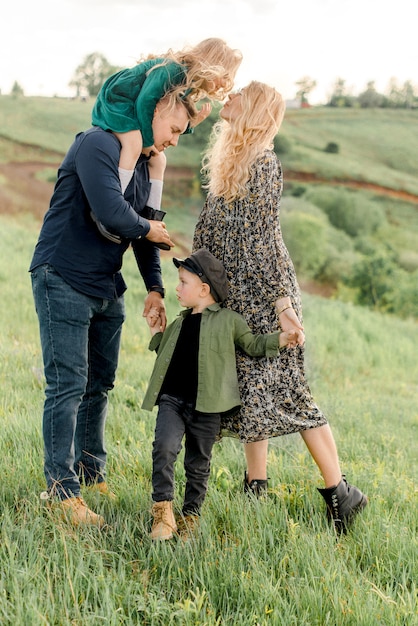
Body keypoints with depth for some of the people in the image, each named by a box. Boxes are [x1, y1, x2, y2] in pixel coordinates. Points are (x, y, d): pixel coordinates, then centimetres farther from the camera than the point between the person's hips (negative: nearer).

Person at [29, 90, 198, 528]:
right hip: (63, 281, -9)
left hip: (106, 288, 9)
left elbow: (144, 230, 18)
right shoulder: (98, 145, -16)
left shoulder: (144, 163, 14)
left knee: (99, 385, 12)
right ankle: (62, 490, -4)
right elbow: (112, 213, -28)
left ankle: (91, 476, 23)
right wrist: (147, 229, -8)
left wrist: (154, 287, 9)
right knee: (68, 386, -8)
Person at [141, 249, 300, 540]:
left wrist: (283, 338, -5)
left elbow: (253, 344, 9)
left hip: (206, 406, -3)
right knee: (164, 448, -18)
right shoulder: (179, 323, 19)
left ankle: (190, 516, 20)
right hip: (171, 399, 3)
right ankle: (163, 513, -13)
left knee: (198, 464, 6)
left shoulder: (229, 320, 3)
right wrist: (156, 331, 21)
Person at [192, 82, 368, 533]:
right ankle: (255, 487, 20)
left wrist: (282, 301, -18)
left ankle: (339, 491, 1)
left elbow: (266, 238, -18)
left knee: (282, 392, -7)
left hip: (262, 297, -8)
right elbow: (209, 230, 18)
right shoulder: (227, 161, 12)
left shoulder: (262, 163, -13)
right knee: (249, 390, 11)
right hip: (235, 297, 8)